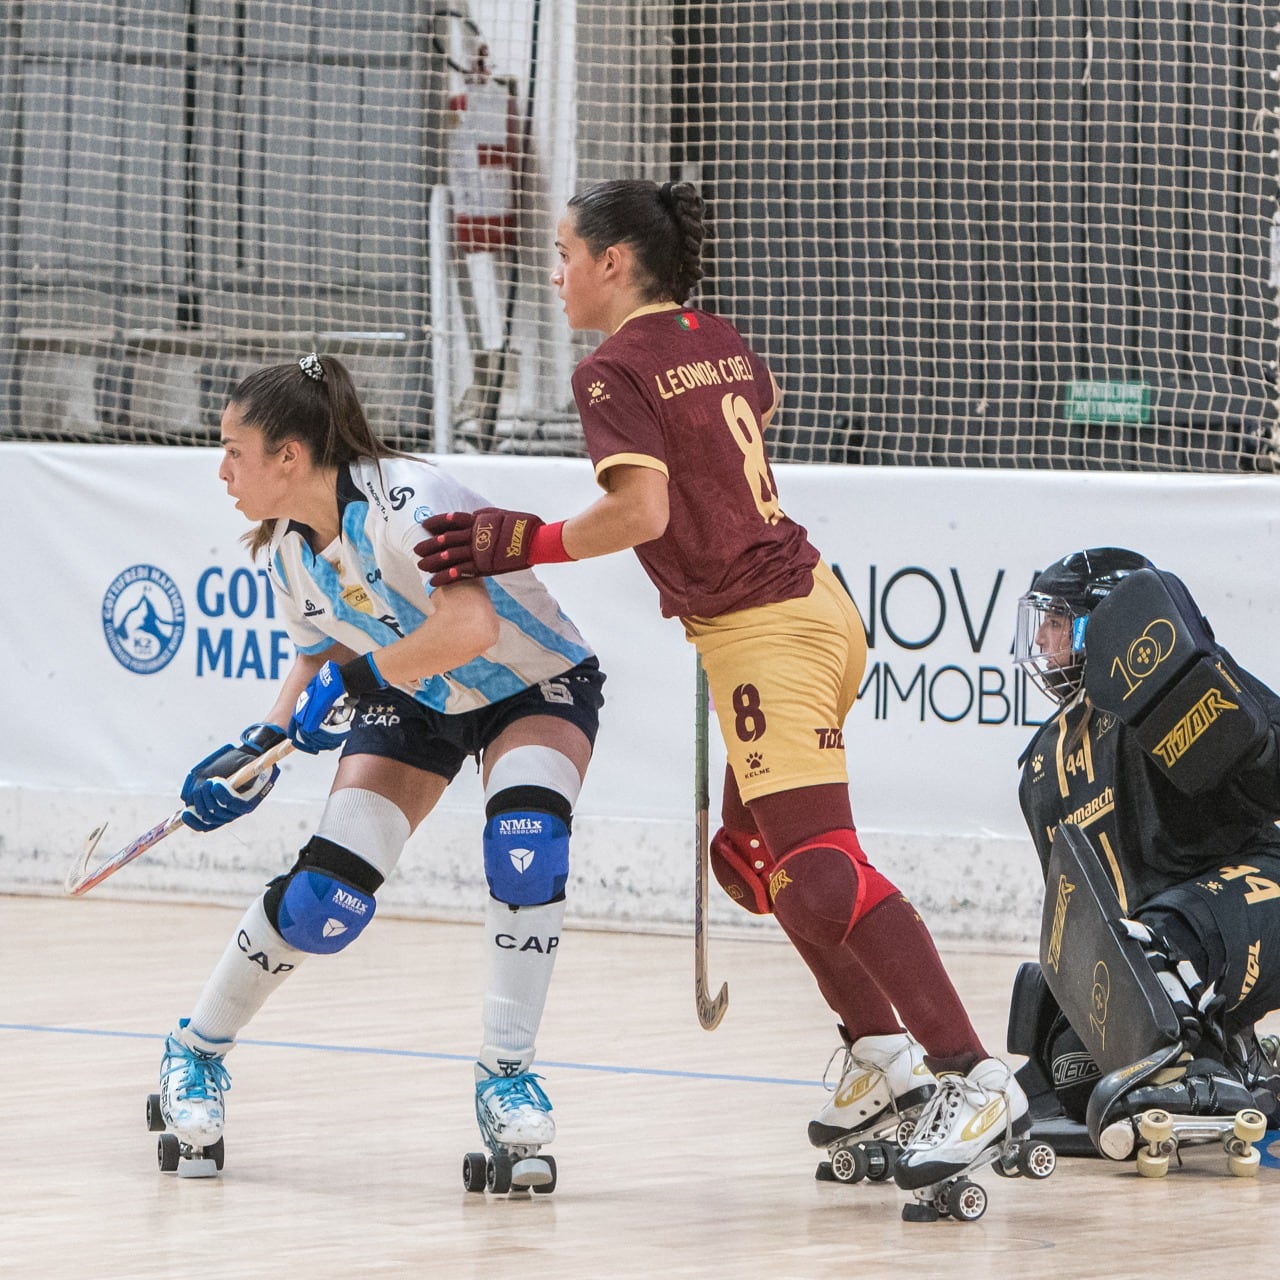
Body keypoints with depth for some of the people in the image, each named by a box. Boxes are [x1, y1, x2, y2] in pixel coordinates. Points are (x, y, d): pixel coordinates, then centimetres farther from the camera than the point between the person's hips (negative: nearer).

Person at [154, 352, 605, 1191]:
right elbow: (322, 659, 9)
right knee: (325, 895, -10)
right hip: (414, 704, 5)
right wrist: (263, 748, -6)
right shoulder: (287, 552, -8)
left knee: (527, 836, -34)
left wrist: (359, 674, -31)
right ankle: (198, 1051, 14)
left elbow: (471, 627, -45)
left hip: (537, 686, -5)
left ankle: (507, 1076, -21)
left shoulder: (404, 503, -33)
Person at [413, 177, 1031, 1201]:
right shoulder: (719, 339, 12)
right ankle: (882, 1052, 21)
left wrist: (525, 546, -14)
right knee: (749, 851, 20)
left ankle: (975, 1079, -21)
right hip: (810, 599, 9)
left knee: (820, 871, -15)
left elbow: (641, 512, -24)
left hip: (760, 634, -9)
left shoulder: (615, 371, -12)